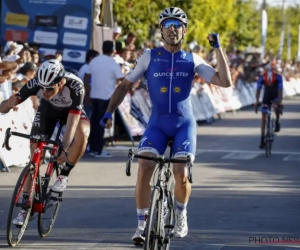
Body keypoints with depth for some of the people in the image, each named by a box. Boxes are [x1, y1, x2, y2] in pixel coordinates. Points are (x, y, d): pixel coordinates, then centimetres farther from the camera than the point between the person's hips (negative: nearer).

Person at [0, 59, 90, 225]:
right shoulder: (35, 84, -35)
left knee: (82, 133, -34)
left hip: (72, 110, -1)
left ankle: (63, 175, -11)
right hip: (48, 109, 1)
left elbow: (72, 122, -43)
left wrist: (64, 149, -57)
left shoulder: (75, 87, -40)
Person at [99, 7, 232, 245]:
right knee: (144, 168, -21)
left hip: (184, 124, 0)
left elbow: (225, 81, -3)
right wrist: (109, 112, -6)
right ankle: (142, 223, -8)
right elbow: (126, 84, 6)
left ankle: (181, 212, 15)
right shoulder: (149, 56, 2)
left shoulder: (192, 60, 3)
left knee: (181, 174, -16)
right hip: (157, 123, 0)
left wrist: (218, 48, -8)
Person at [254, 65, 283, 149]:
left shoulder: (278, 77, -28)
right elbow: (258, 90, -26)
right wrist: (257, 101, -39)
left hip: (275, 97, -1)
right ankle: (262, 140, -2)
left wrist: (279, 102, -46)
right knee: (263, 117, -5)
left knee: (276, 106, -34)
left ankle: (277, 122, -5)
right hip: (266, 97, 1)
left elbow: (280, 90, -34)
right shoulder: (261, 78, -25)